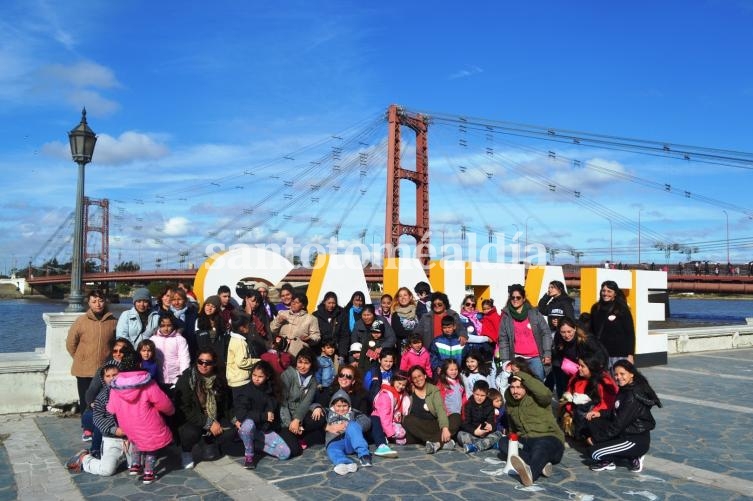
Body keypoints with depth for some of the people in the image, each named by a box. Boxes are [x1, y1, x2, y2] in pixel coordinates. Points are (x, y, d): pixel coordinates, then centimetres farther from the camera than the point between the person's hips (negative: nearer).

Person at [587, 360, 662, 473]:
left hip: (637, 441, -9)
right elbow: (616, 413, 17)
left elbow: (618, 425, -24)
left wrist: (595, 438, -15)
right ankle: (607, 461, 6)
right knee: (593, 422, 1)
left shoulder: (633, 396, -24)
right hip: (625, 432, 9)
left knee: (595, 453, -14)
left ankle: (633, 457, 2)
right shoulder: (625, 389, 4)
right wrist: (600, 414, -1)